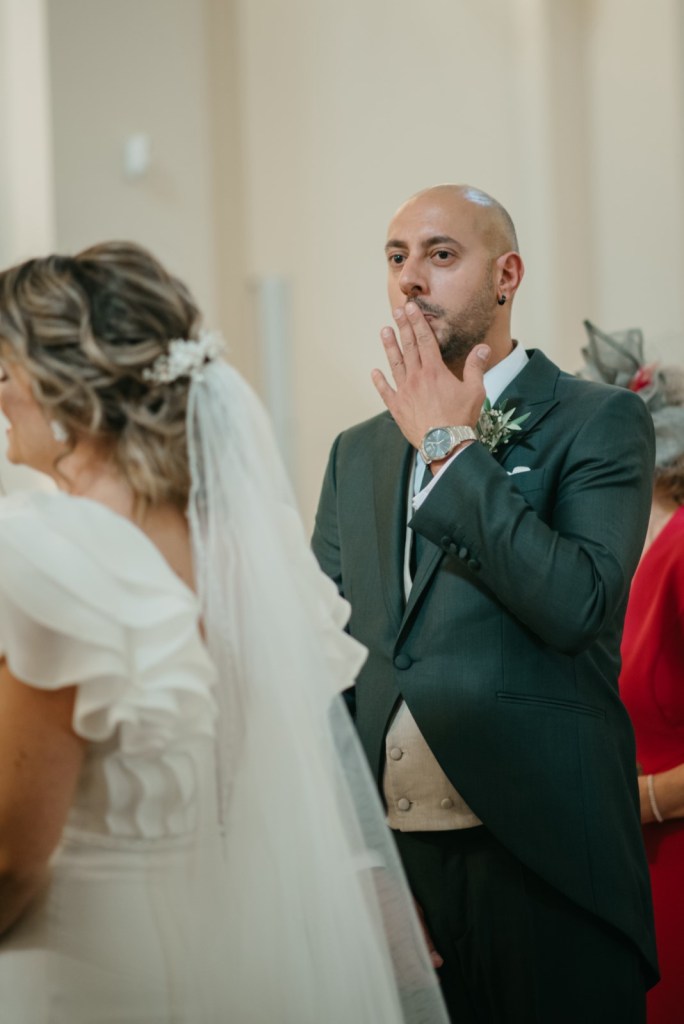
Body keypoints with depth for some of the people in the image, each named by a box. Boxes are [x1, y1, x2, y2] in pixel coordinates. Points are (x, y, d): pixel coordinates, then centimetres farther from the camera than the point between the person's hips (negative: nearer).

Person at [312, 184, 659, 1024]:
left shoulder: (599, 423, -2)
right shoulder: (358, 453, 15)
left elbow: (577, 604, -17)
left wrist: (452, 447, -12)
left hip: (541, 861, -5)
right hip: (387, 856, 5)